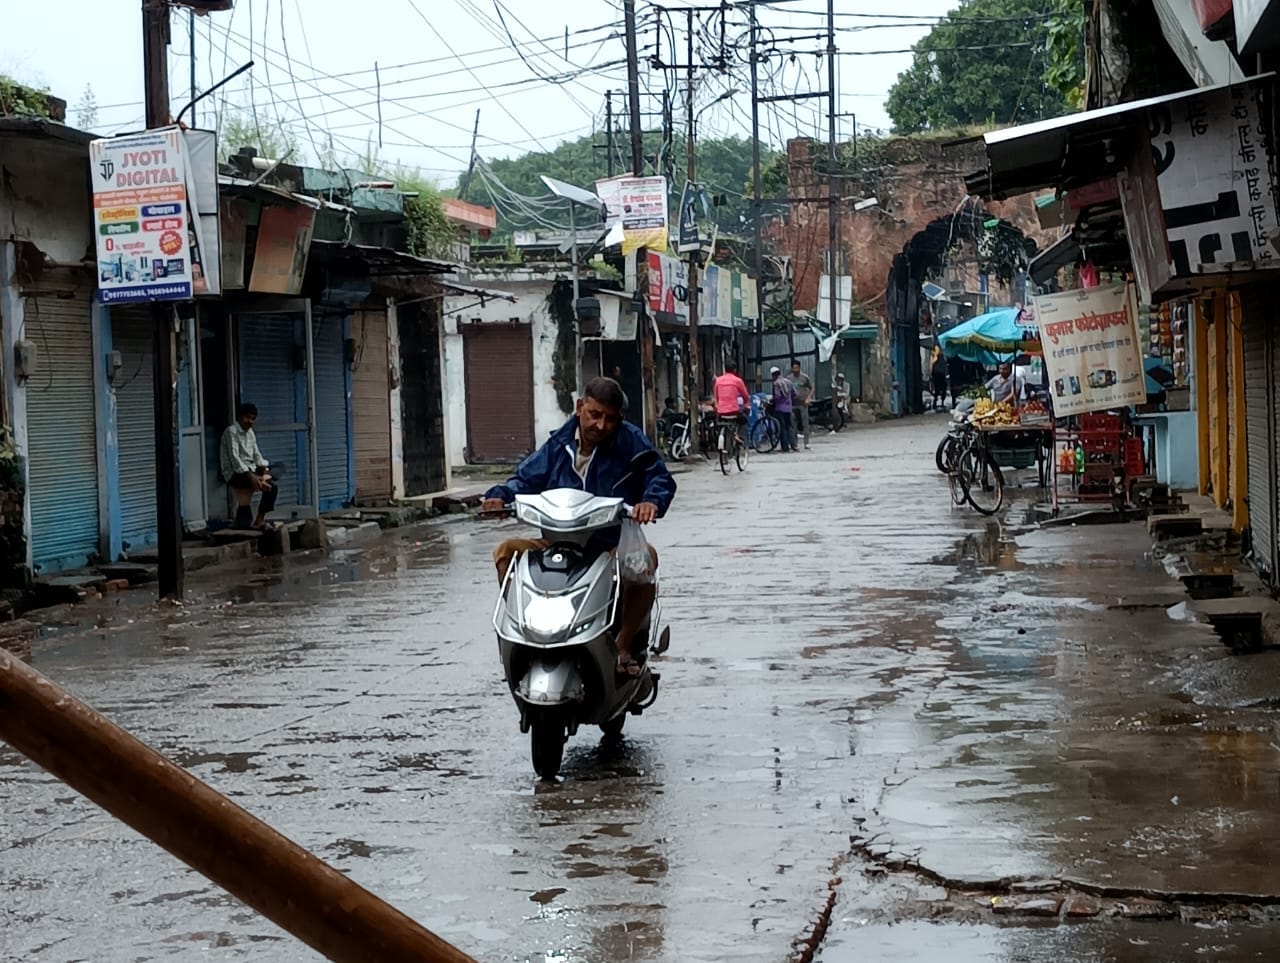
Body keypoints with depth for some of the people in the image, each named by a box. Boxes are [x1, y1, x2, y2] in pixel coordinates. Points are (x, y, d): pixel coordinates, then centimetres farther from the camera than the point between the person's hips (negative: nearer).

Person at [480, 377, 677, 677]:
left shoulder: (630, 441, -2)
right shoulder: (559, 446, 8)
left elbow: (660, 478, -8)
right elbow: (527, 479, 10)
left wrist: (652, 501, -32)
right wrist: (500, 496, -12)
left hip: (613, 546, -3)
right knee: (507, 551, -16)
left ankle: (623, 647, -21)